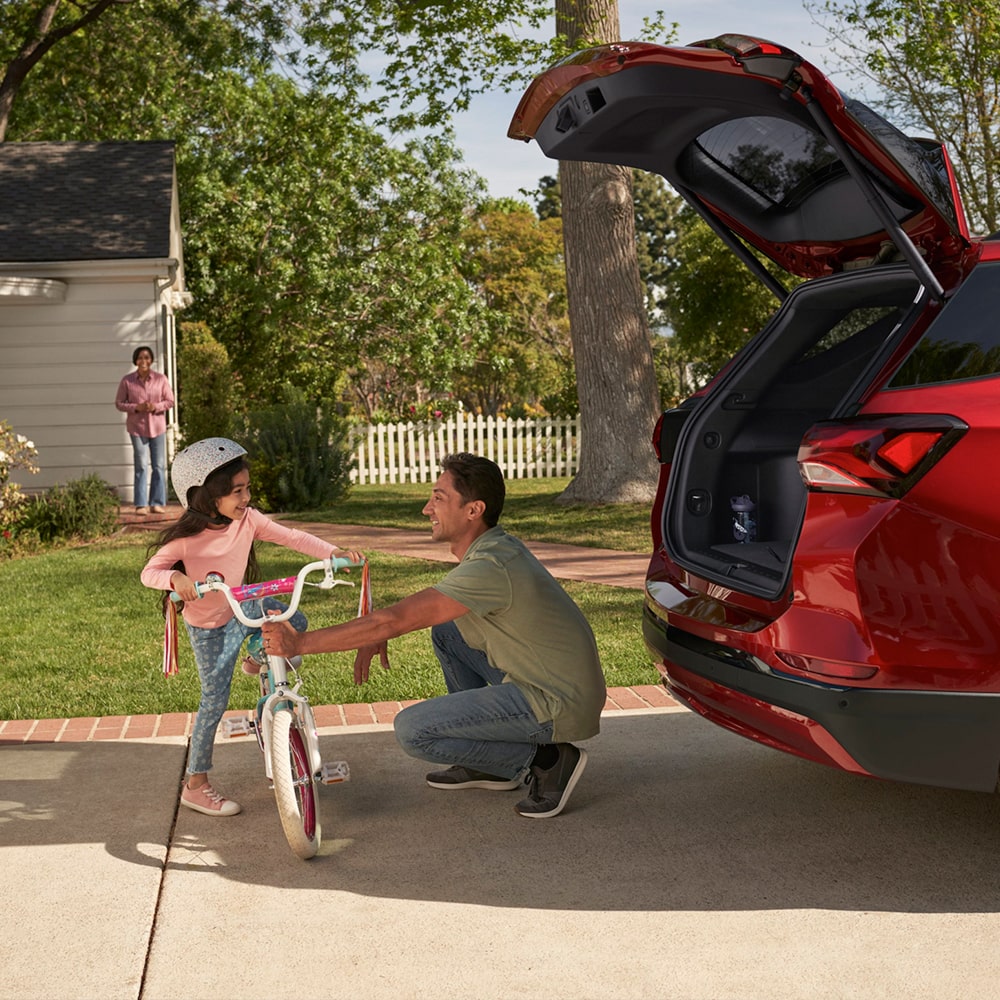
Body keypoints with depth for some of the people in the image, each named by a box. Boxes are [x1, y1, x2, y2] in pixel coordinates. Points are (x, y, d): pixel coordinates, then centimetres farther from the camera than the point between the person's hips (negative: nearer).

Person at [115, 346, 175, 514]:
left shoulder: (161, 379, 0)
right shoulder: (127, 381, -2)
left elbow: (170, 401, 3)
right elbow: (119, 403, 2)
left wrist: (156, 406, -17)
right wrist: (136, 407, -15)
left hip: (157, 426, 2)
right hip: (137, 427, -1)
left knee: (159, 466, 4)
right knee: (141, 466, -3)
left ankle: (157, 503, 12)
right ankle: (141, 504, 3)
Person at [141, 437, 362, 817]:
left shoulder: (248, 519, -13)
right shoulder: (186, 538, -26)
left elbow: (292, 537, -15)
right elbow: (149, 572, -21)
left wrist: (336, 553, -28)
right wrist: (177, 578, -43)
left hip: (244, 607, 5)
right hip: (210, 628, -5)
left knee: (296, 623, 4)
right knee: (214, 702, -4)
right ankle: (195, 786, 7)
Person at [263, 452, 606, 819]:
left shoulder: (490, 566, -23)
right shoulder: (498, 545, 7)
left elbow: (392, 621, -24)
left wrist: (299, 643, -18)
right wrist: (377, 634, 6)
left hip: (560, 706, -9)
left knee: (412, 730, -11)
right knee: (444, 629, 19)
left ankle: (544, 759, -4)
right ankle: (488, 764, 22)